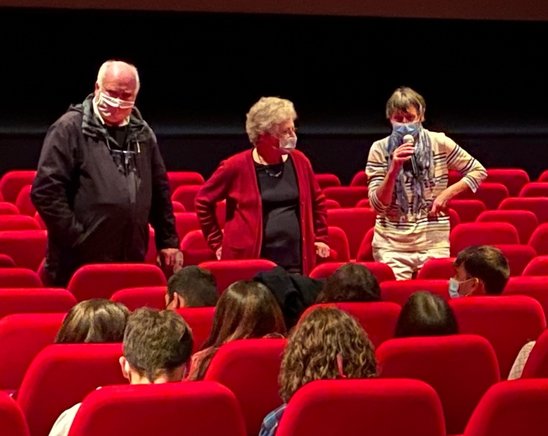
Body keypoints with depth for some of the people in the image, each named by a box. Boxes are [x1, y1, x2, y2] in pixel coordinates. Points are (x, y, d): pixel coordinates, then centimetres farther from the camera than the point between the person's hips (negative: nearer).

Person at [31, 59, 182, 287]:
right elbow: (46, 190, -9)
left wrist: (168, 241, 17)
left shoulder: (142, 134, 15)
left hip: (132, 264, 5)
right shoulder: (70, 128, -4)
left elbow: (160, 190, 23)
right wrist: (74, 236, -12)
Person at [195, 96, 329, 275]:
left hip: (295, 262, 3)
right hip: (250, 262, -3)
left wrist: (320, 237, 19)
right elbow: (203, 201, 5)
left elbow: (317, 201, 22)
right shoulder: (238, 166, -5)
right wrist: (217, 242, 5)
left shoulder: (299, 162, 6)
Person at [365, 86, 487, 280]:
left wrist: (447, 193, -6)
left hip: (433, 243, 0)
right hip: (391, 244, 0)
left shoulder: (439, 143, -3)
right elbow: (378, 205, -6)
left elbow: (478, 171, 8)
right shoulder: (380, 149, -3)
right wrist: (394, 169, -20)